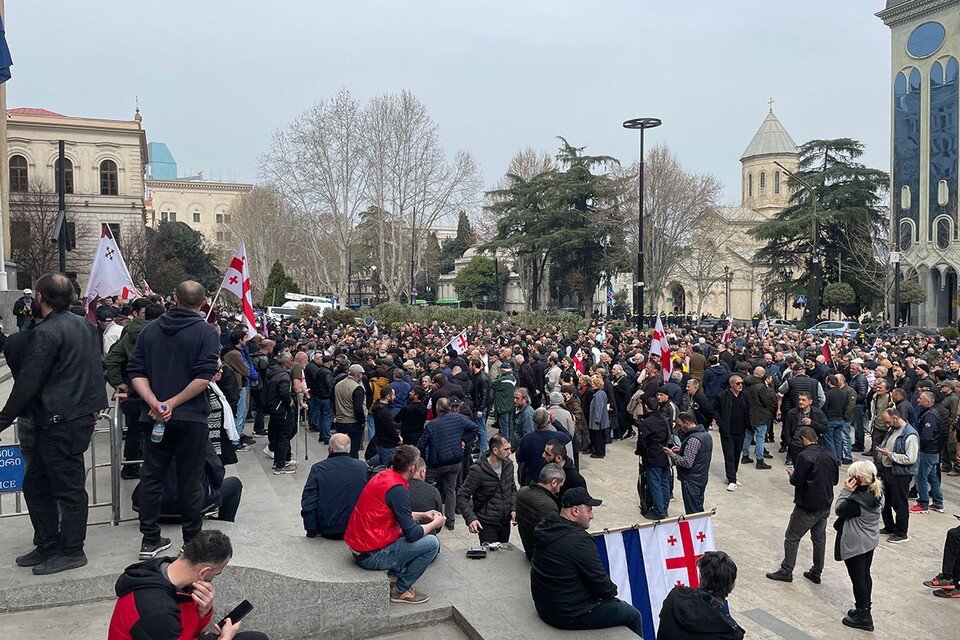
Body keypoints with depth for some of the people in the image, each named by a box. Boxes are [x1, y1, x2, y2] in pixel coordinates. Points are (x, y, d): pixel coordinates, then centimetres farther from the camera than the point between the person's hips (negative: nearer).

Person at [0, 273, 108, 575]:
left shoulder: (45, 333, -16)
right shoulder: (85, 326, 12)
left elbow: (27, 383, -15)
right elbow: (97, 369, 18)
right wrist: (95, 405, 23)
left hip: (59, 423, -10)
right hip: (81, 416, 10)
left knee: (69, 488, 1)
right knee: (34, 485, 18)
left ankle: (72, 551, 12)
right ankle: (47, 546, 26)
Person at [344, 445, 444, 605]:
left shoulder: (384, 475, 5)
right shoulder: (398, 489, -23)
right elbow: (412, 534, -18)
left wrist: (422, 515, 19)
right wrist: (435, 524, -1)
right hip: (371, 556, -10)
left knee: (414, 524, 22)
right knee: (431, 543, -7)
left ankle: (398, 575, 19)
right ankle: (401, 590, 6)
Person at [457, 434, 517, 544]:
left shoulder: (508, 465, 0)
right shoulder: (478, 471, -19)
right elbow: (462, 497, -17)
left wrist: (513, 509, 0)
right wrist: (470, 518, -30)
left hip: (505, 522, 6)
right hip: (487, 524, -6)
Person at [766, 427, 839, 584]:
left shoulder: (804, 456, -20)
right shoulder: (830, 455, 4)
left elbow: (796, 481, -20)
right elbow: (835, 480, 13)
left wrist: (791, 475, 0)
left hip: (807, 507, -7)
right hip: (825, 506, 7)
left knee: (792, 537, 4)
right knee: (819, 538, 17)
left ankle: (786, 571, 9)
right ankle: (816, 573, 26)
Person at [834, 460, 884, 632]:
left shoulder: (857, 500, -32)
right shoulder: (876, 493, -4)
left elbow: (839, 510, -16)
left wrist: (846, 491, -16)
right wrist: (850, 492, -4)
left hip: (854, 545, -9)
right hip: (870, 541, 9)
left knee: (858, 579, 5)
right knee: (865, 575, 21)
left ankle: (863, 617, 15)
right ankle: (864, 609, 36)